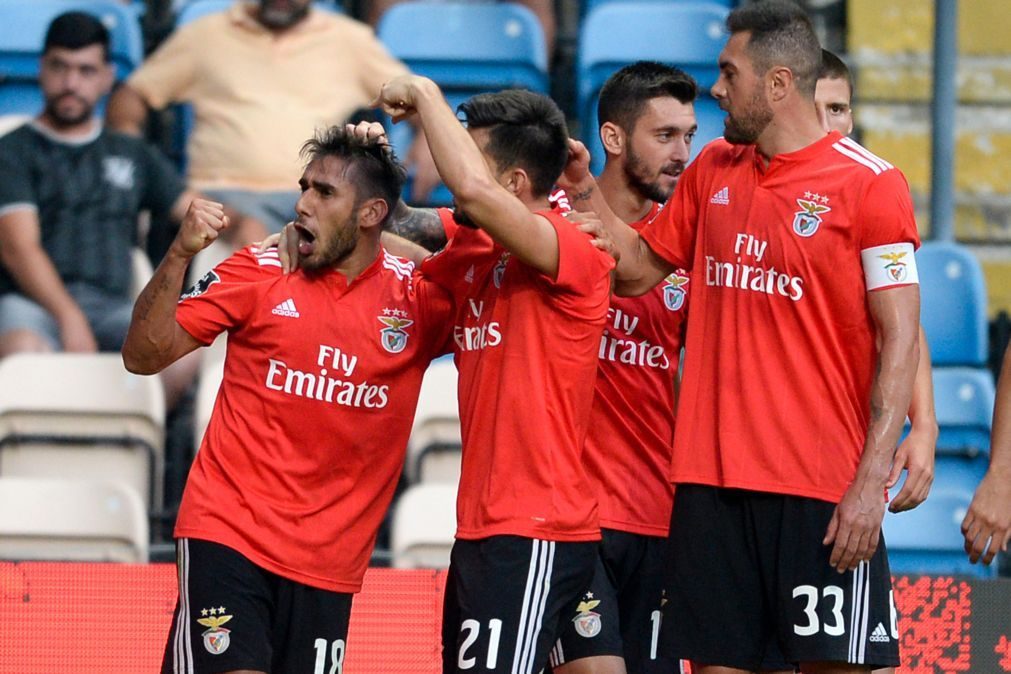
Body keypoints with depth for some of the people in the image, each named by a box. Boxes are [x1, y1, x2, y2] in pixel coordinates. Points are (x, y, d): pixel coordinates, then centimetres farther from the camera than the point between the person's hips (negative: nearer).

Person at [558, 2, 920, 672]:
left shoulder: (870, 183, -7)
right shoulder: (713, 171, 12)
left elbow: (900, 338, -10)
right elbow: (640, 267, 24)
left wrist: (871, 481, -16)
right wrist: (586, 192, 8)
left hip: (822, 489, -5)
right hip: (711, 477, 6)